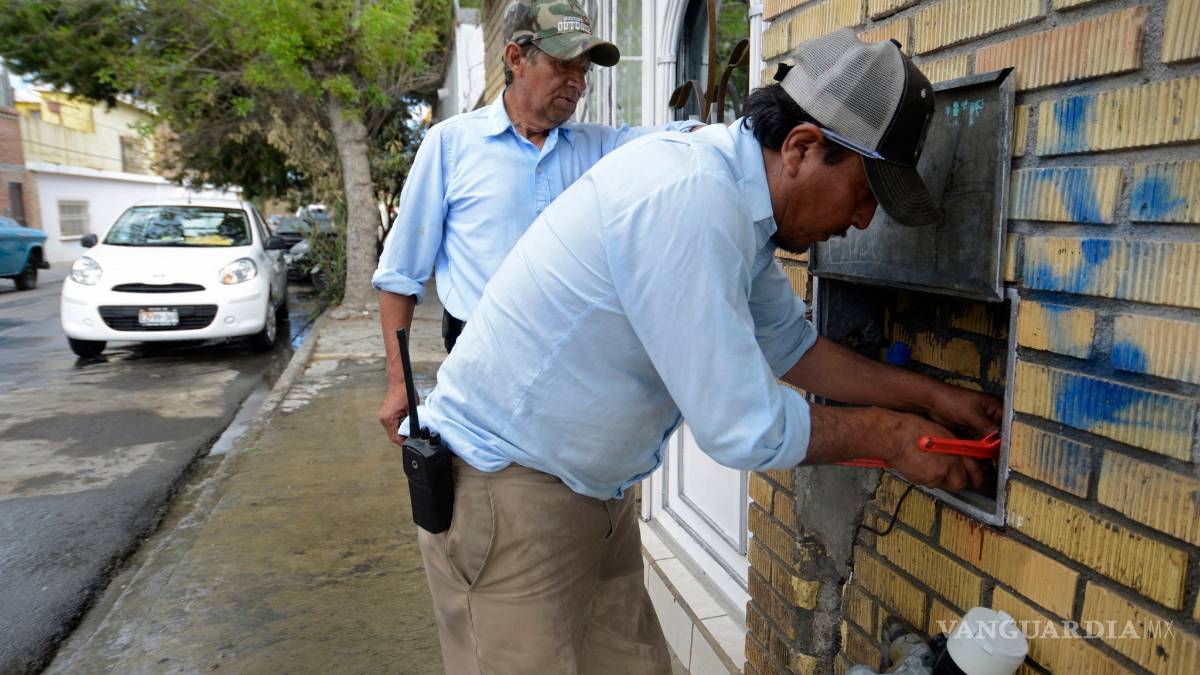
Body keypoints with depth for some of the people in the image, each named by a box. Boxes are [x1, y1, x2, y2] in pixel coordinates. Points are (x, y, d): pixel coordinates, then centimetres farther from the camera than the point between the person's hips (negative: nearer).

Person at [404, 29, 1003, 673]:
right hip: (505, 486, -9)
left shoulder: (733, 195, 3)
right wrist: (885, 433, -9)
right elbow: (743, 428, -25)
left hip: (595, 490, 9)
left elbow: (791, 346, 15)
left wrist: (929, 395, 12)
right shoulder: (689, 197, -28)